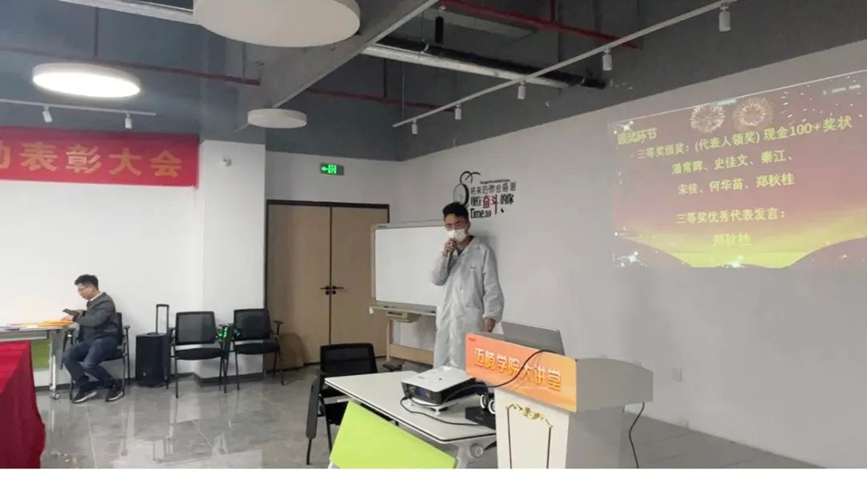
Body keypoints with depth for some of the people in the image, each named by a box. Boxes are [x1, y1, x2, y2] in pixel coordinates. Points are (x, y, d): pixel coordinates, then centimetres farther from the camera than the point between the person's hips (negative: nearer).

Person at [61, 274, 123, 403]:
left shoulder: (105, 302, -13)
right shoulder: (91, 302, 14)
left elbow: (95, 321, -26)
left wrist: (75, 318, -13)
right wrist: (82, 313, 13)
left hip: (105, 339, -9)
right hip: (90, 339, 9)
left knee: (88, 364, -29)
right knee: (67, 356, -14)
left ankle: (114, 386, -7)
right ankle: (86, 388, -6)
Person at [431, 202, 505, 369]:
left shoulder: (483, 251, -5)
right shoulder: (449, 251, 15)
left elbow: (492, 287, -8)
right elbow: (437, 280, 7)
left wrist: (490, 315, -19)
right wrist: (445, 255, -6)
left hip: (471, 320, -6)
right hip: (447, 319, 6)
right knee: (442, 367, 7)